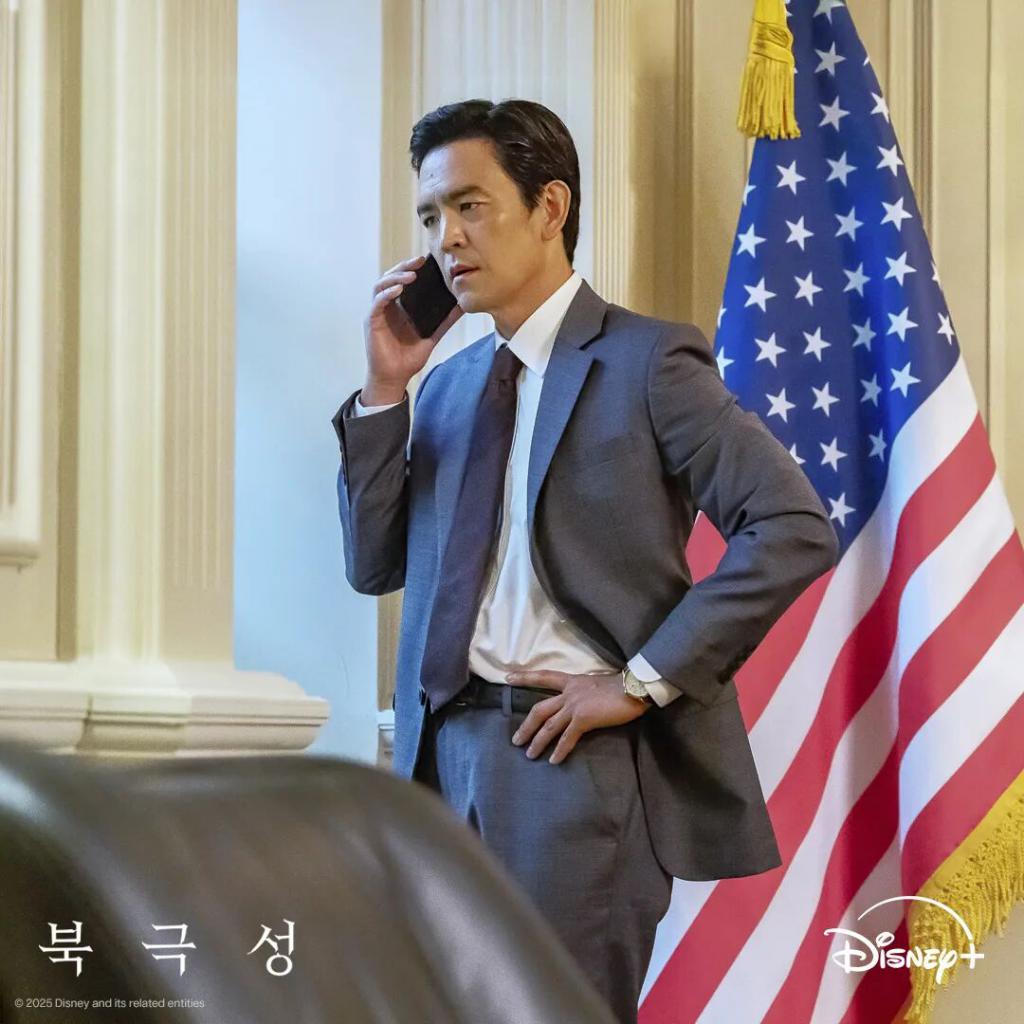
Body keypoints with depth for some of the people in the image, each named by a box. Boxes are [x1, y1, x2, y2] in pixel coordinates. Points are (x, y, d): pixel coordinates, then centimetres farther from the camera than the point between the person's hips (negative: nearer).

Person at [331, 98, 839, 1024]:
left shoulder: (645, 361, -4)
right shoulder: (451, 383, 16)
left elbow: (794, 529, -12)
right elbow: (375, 564, 13)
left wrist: (642, 680, -14)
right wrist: (385, 390, 2)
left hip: (577, 747, -6)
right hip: (449, 746, 6)